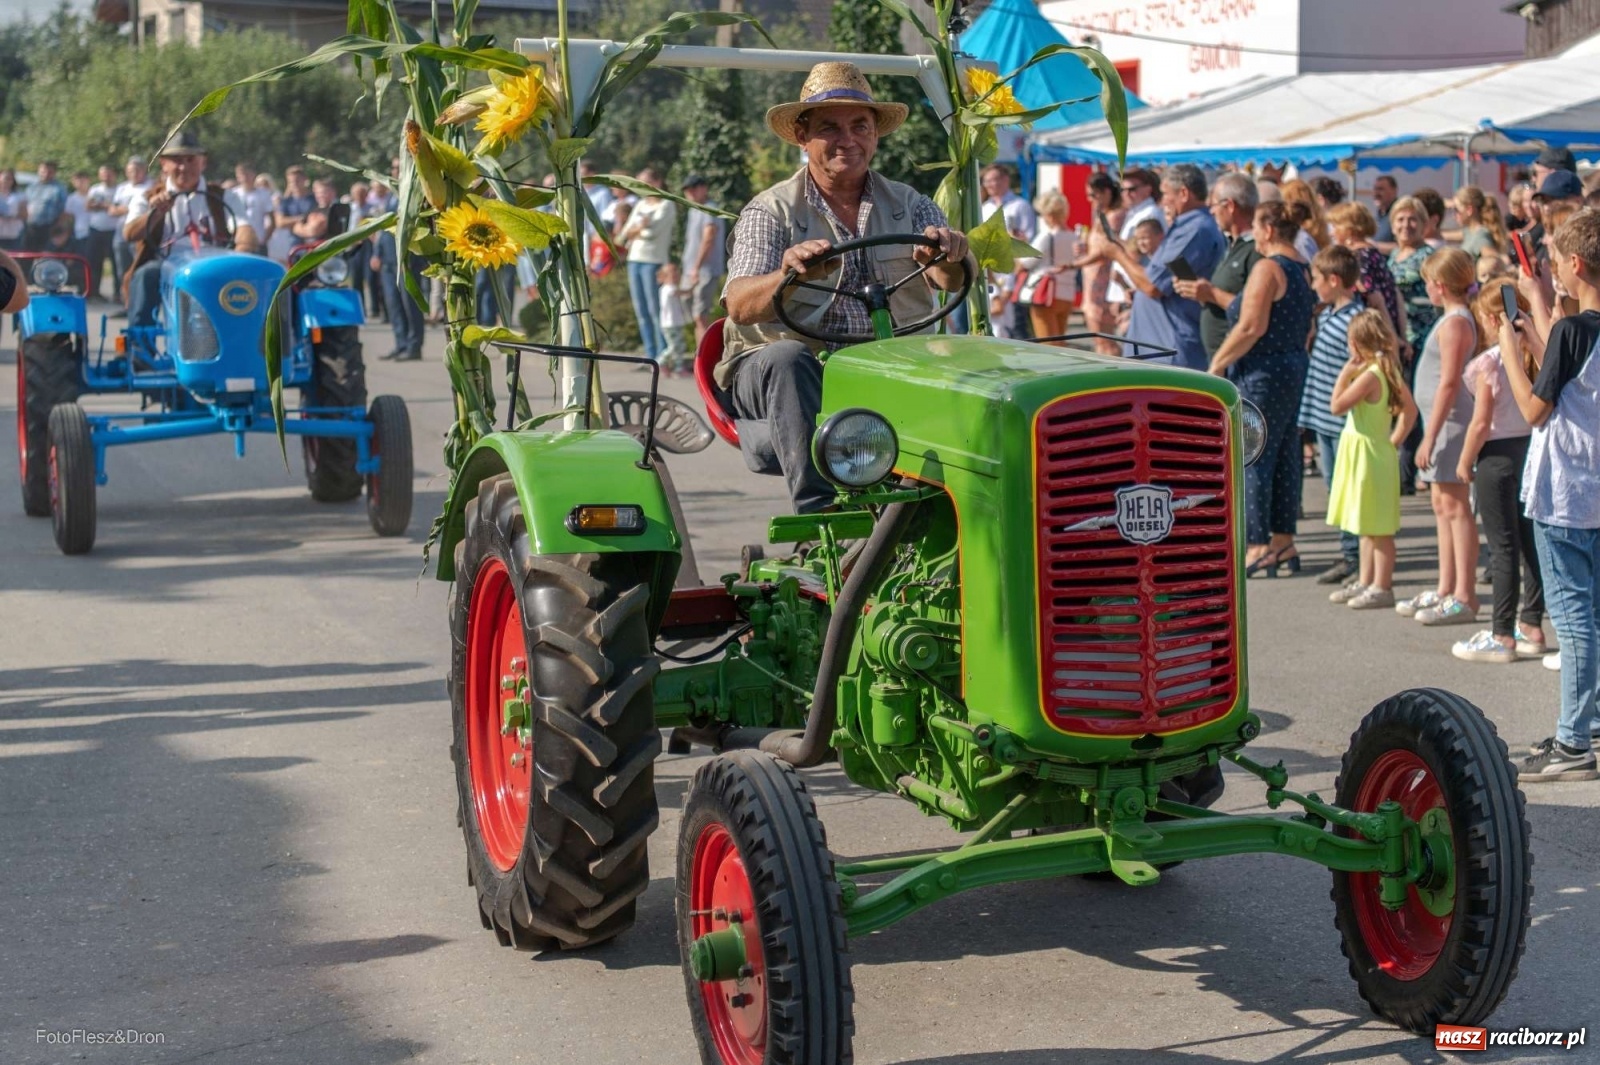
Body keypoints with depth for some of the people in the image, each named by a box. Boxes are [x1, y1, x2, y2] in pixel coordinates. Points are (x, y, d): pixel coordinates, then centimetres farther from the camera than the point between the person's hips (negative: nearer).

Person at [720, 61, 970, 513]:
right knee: (786, 359, -35)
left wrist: (949, 258, -30)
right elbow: (740, 306, -13)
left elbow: (952, 280, -4)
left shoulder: (910, 205, 14)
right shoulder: (771, 212, 4)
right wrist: (786, 276, -36)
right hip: (789, 373, -2)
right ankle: (818, 510, -40)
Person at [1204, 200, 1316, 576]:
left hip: (1263, 374, -9)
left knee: (1251, 459, -4)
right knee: (1285, 457, 13)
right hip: (1295, 371, 9)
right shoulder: (1303, 269, 12)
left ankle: (1258, 547, -3)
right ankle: (1283, 542, 19)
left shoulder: (1267, 268, -15)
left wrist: (1218, 362, -12)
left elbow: (1251, 327, -21)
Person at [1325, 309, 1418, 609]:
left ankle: (1382, 587, 0)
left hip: (1369, 455, -10)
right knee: (1367, 526, 16)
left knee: (1377, 527, -4)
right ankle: (1365, 582, 24)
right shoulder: (1390, 372, 8)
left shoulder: (1368, 375, -20)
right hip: (1363, 453, 10)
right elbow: (1410, 409, 12)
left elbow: (1337, 405, -19)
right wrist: (1395, 439, 10)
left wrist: (1344, 374, -11)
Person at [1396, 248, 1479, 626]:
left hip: (1450, 420, -10)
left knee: (1454, 506, -9)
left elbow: (1449, 383, -22)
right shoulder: (1454, 318, 13)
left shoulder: (1454, 323, -17)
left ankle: (1464, 597, -7)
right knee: (1442, 504, 14)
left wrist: (1430, 436, -21)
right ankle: (1446, 590, 22)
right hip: (1442, 420, 10)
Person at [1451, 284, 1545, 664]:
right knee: (1531, 543, 12)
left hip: (1499, 456, -7)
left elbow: (1482, 423, -15)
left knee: (1502, 548, -3)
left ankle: (1502, 636, 1)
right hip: (1533, 450, 7)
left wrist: (1465, 462, -4)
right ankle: (1532, 626, 20)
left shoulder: (1488, 362, -15)